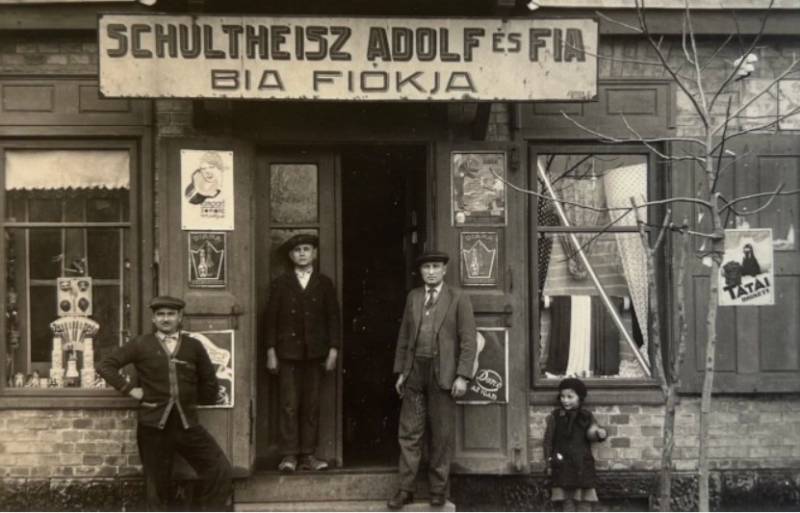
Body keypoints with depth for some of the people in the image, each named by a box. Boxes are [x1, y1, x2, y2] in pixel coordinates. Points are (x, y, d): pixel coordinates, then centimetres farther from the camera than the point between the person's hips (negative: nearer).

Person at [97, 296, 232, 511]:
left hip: (187, 424, 1)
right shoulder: (141, 345, 4)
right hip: (154, 425, -1)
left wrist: (188, 399, 11)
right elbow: (105, 366, 4)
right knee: (157, 483, 8)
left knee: (221, 470, -8)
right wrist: (130, 389, -1)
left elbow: (210, 385, 15)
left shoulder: (194, 346, 8)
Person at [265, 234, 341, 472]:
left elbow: (333, 317, 7)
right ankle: (289, 455, 0)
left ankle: (308, 455, 7)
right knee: (289, 405, -4)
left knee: (312, 405, 2)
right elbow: (272, 318, 5)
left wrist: (333, 350, 0)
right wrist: (271, 351, -1)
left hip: (315, 353, 1)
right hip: (288, 352, -1)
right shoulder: (280, 283, 8)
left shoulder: (324, 283, 10)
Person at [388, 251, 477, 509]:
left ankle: (438, 489, 16)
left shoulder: (458, 299, -1)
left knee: (442, 434, 4)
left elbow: (468, 340, -5)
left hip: (443, 373, -3)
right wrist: (400, 371, 10)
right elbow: (404, 337, 15)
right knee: (409, 432, 4)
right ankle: (405, 489, 11)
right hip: (415, 371, 4)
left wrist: (463, 376, -12)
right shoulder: (413, 297, 13)